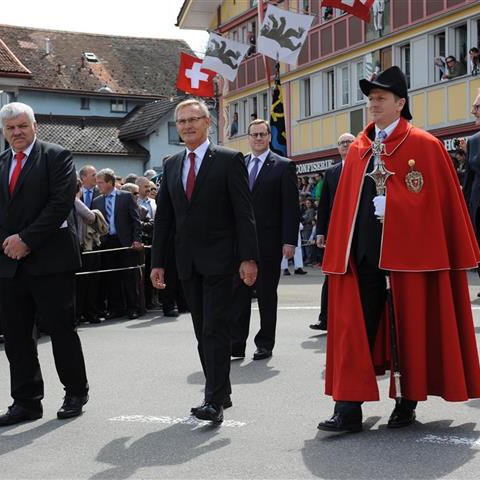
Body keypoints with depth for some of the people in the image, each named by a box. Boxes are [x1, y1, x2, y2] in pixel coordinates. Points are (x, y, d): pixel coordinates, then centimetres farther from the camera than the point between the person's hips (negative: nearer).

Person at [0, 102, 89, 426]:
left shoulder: (57, 156, -2)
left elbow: (61, 204, -12)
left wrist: (26, 239, -15)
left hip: (50, 259, -5)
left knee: (62, 330, 3)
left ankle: (76, 393, 19)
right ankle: (27, 401, 17)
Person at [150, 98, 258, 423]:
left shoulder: (229, 160, -3)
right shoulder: (172, 166, 13)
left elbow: (244, 212, -8)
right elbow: (163, 217, 14)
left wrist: (249, 258, -14)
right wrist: (158, 262, 9)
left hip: (218, 259, -6)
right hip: (187, 262, 6)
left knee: (216, 330, -9)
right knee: (203, 332, 9)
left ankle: (215, 401, -8)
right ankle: (220, 393, 19)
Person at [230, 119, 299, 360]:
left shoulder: (283, 166, -1)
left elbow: (291, 207, -5)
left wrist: (289, 241, -12)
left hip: (268, 241, -3)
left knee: (266, 293, 6)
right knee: (238, 292, 1)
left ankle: (265, 344, 15)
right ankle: (236, 344, 6)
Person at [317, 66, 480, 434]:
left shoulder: (425, 147, -3)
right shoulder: (358, 149, 11)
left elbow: (446, 201, -3)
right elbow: (345, 203, 12)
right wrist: (338, 250, 7)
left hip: (407, 249, -4)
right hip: (362, 251, 4)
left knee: (409, 327, 7)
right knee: (355, 327, 1)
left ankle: (408, 402, 22)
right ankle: (349, 410, 4)